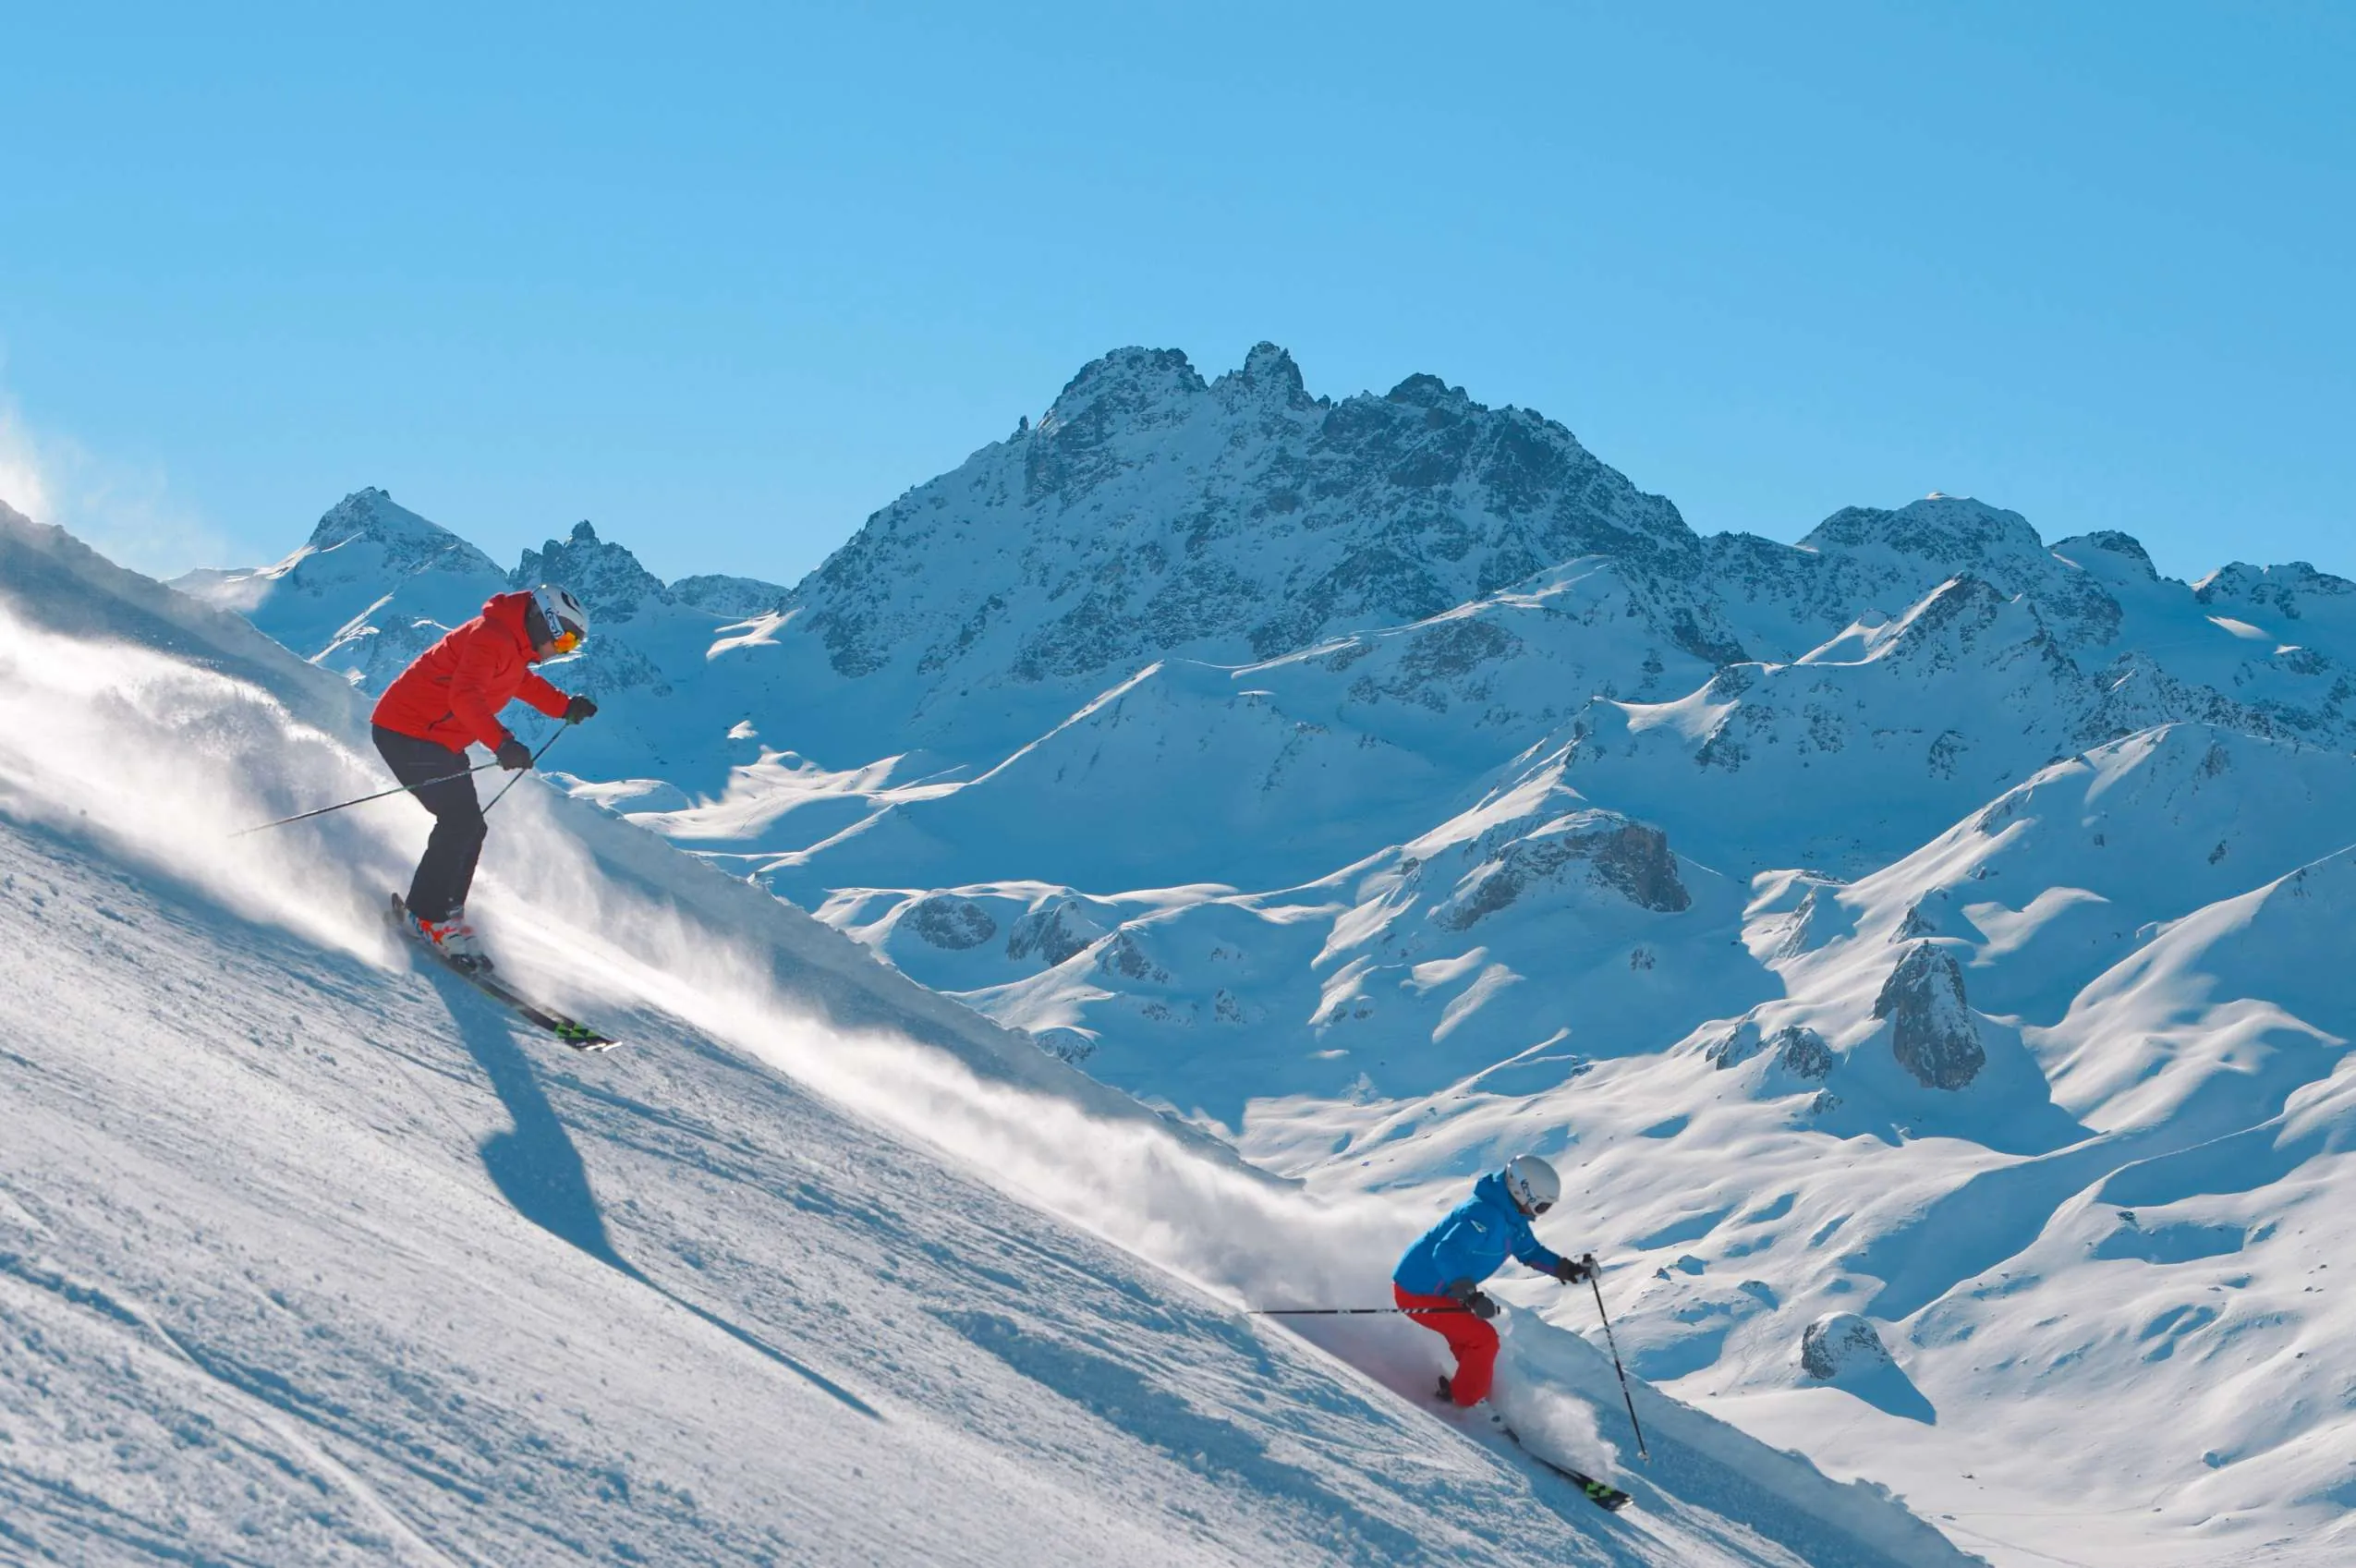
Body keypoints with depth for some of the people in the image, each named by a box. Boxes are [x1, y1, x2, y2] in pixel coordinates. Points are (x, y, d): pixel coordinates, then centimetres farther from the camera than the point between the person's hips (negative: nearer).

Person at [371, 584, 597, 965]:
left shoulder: (515, 644, 13)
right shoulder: (491, 638, -20)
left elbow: (522, 681, 37)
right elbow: (464, 696, -35)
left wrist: (565, 707, 31)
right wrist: (502, 743, -47)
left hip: (439, 741, 11)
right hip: (407, 732, -11)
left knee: (469, 828, 8)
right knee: (460, 821, -18)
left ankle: (445, 915, 12)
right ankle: (427, 916, -14)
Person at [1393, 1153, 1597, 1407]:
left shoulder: (1512, 1217, 4)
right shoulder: (1486, 1215, -28)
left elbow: (1531, 1251, 20)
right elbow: (1446, 1254, -39)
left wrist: (1569, 1269, 7)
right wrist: (1471, 1296, -46)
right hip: (1418, 1294, -10)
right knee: (1483, 1339, -11)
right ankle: (1469, 1405, 4)